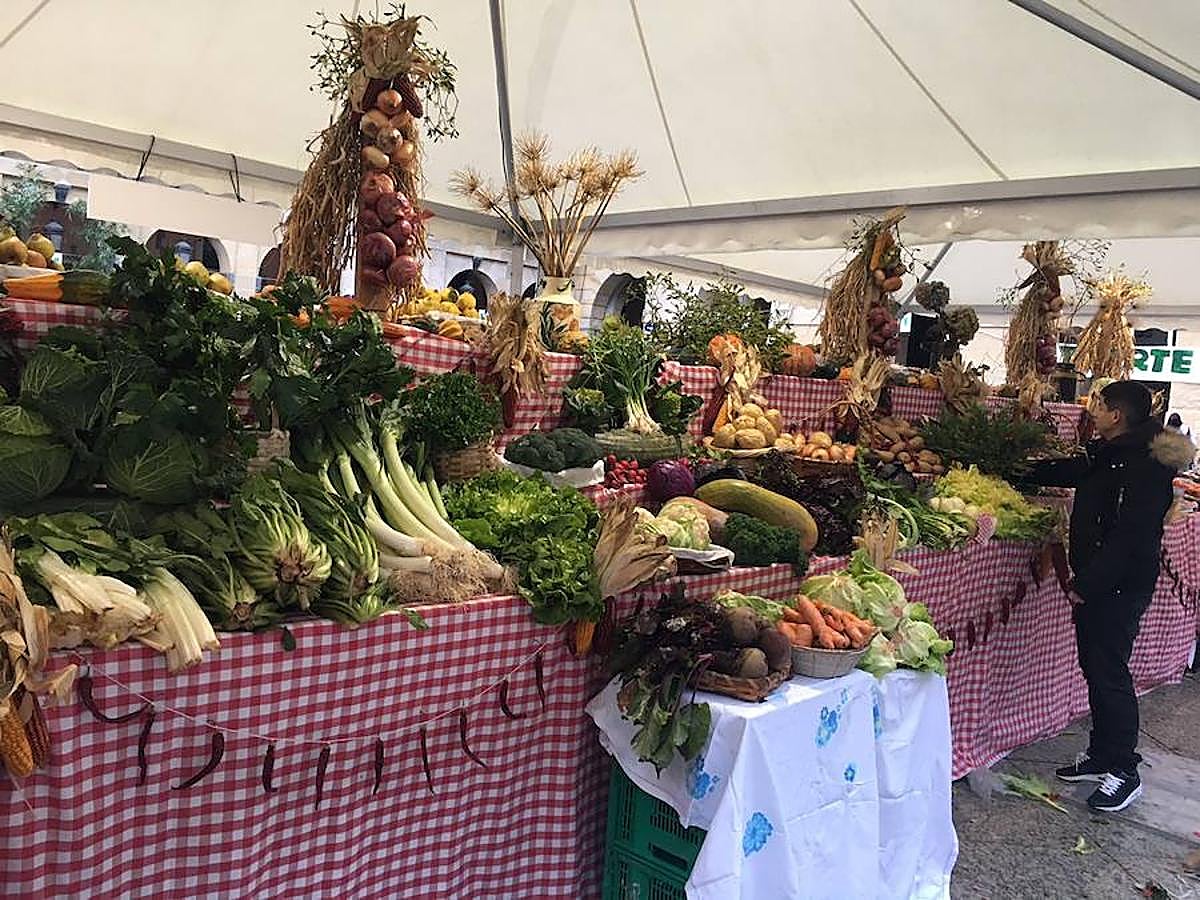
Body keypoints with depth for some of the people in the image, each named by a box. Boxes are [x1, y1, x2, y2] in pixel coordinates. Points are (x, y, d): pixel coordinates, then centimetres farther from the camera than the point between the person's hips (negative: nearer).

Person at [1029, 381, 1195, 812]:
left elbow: (1130, 537, -25)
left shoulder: (1146, 467, -20)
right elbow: (1067, 471, 29)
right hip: (1094, 581, 10)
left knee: (1109, 673, -4)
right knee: (1094, 666, 15)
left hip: (1121, 586, -10)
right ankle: (1101, 754, 28)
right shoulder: (1106, 454, 9)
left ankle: (1124, 772, 9)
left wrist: (1087, 584, -23)